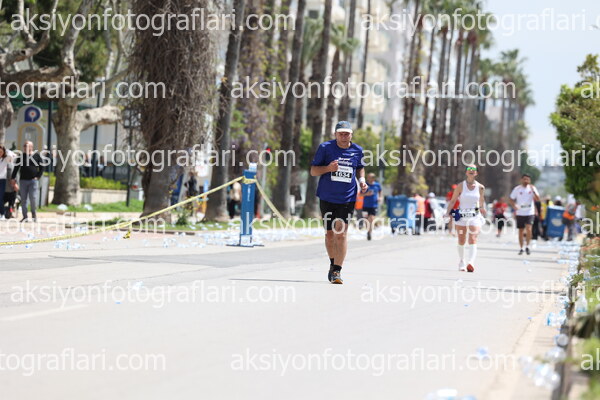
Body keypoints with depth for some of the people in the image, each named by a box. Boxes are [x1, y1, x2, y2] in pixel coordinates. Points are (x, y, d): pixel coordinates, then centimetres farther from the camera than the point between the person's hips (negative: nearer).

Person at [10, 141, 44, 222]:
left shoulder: (37, 156, 3)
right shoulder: (21, 157, 7)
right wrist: (13, 178, 2)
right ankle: (25, 216, 6)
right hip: (23, 180, 2)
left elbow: (41, 168, 7)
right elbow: (16, 168, 9)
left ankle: (33, 213, 14)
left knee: (33, 198, -9)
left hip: (33, 180, -2)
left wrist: (38, 177, -3)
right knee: (23, 199, 1)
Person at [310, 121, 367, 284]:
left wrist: (362, 180, 5)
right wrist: (328, 168, -19)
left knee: (341, 234, -11)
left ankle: (337, 270, -9)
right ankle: (333, 263, 31)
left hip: (347, 199, 0)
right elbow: (313, 171, -1)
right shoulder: (325, 148, -3)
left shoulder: (357, 151, 4)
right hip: (327, 198, 0)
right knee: (329, 234, 8)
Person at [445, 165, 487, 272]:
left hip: (475, 216, 0)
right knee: (461, 241, 8)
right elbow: (453, 201, 0)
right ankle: (461, 263, 25)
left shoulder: (480, 187, 3)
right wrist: (448, 212, -11)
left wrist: (482, 211, 19)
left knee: (473, 239, -16)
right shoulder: (461, 186, 0)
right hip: (461, 215, 1)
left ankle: (471, 263, -30)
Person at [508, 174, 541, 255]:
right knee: (521, 231, 6)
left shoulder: (532, 188, 2)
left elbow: (537, 199, -6)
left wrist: (533, 190, -18)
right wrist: (514, 206, -11)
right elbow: (511, 199, 7)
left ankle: (527, 246, -7)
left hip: (530, 213, -1)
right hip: (520, 213, 1)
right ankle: (521, 248, 18)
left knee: (528, 229, -19)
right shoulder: (517, 189, 2)